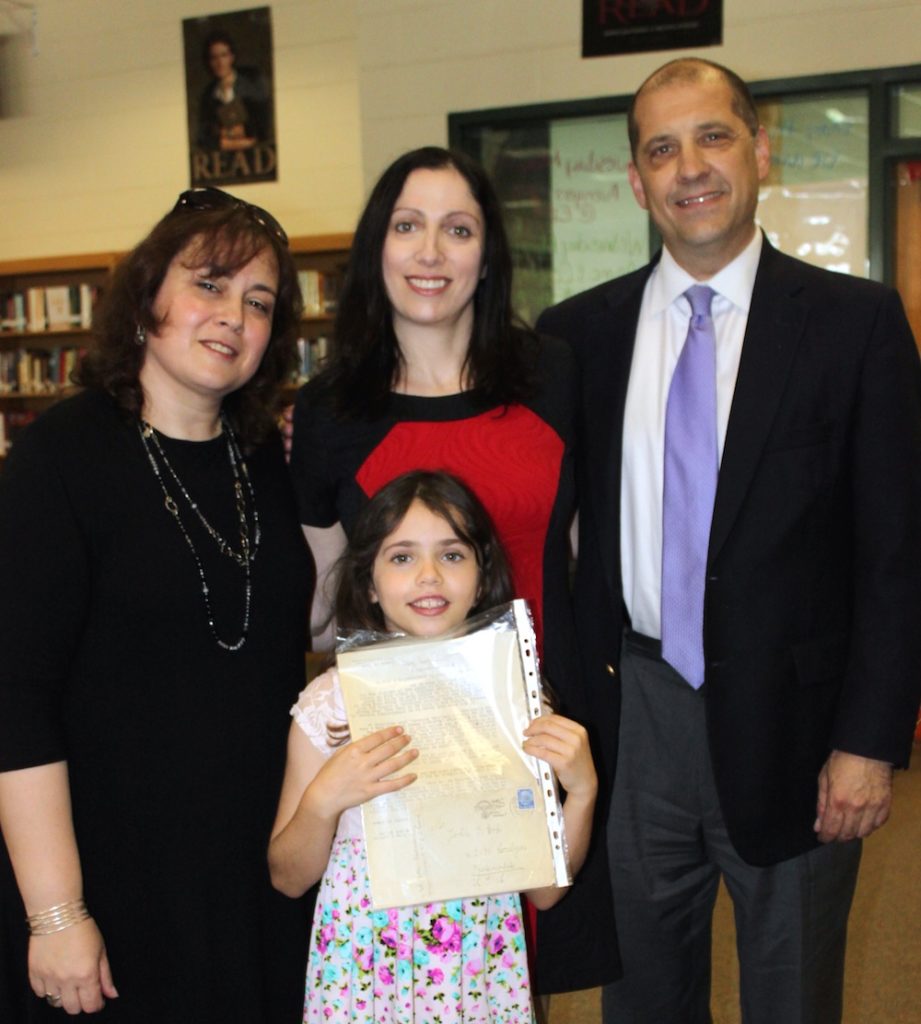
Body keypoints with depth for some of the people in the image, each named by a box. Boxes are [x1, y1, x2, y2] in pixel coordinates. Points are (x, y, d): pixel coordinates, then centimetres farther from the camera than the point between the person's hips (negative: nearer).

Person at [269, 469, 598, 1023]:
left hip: (482, 970, 1)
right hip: (364, 965, -1)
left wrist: (582, 790, -17)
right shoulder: (330, 702, -9)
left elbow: (544, 890, -2)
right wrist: (323, 801, -20)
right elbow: (288, 877, -2)